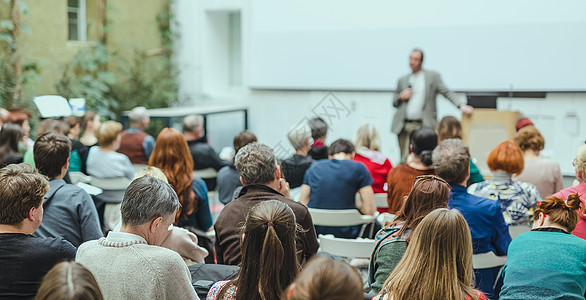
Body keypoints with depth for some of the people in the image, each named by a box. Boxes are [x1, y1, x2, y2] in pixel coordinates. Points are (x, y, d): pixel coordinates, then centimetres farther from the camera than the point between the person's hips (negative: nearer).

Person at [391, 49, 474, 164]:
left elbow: (447, 92, 2)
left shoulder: (433, 76, 9)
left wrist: (462, 105, -11)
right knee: (405, 159, 1)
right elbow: (394, 102, 23)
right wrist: (401, 97, 0)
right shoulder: (402, 80, 18)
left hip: (424, 126, -3)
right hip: (404, 125, 3)